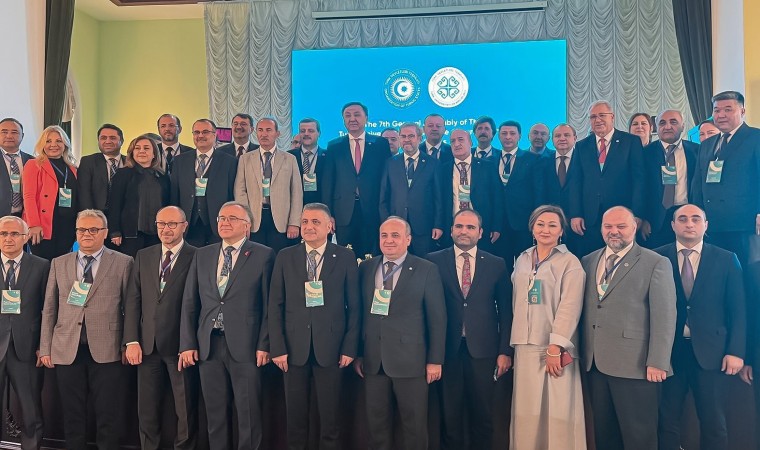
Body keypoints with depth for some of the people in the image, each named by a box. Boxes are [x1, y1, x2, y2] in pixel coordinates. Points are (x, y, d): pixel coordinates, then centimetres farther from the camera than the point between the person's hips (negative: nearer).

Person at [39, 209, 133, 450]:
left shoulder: (123, 263, 3)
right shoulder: (59, 264, 12)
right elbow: (49, 309, 12)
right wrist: (45, 348, 6)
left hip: (107, 351, -3)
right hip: (67, 351, 3)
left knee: (108, 417, 2)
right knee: (72, 416, 11)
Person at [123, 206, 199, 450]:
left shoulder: (197, 257, -5)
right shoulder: (143, 256, 10)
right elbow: (132, 300, 7)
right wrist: (132, 341, 0)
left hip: (180, 345, -4)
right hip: (148, 345, 4)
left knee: (186, 411, 6)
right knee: (147, 411, 14)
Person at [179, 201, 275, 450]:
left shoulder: (263, 255, 0)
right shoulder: (202, 255, 12)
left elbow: (269, 304, -3)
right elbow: (189, 303, 10)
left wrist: (264, 345, -8)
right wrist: (187, 344, 3)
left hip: (245, 346, -4)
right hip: (208, 345, 4)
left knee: (248, 415, 3)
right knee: (215, 414, 12)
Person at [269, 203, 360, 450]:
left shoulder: (346, 258, -1)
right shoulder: (285, 257, 4)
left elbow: (354, 306, 0)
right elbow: (275, 305, 2)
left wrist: (350, 347, -4)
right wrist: (277, 347, -4)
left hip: (330, 348, -1)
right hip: (294, 347, 2)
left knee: (330, 416, 9)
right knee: (295, 415, 12)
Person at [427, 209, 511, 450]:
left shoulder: (497, 264, 5)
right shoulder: (434, 261, 1)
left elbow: (505, 311, 5)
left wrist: (505, 350, -1)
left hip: (483, 350, 1)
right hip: (447, 349, -1)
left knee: (483, 416, 11)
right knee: (450, 414, 10)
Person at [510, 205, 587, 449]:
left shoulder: (570, 263, -3)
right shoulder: (522, 260, 13)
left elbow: (570, 307, -11)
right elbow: (516, 303, 13)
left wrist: (556, 347, -19)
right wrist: (512, 344, 9)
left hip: (555, 347, -4)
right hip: (526, 346, 5)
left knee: (558, 412, -1)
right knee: (527, 411, 7)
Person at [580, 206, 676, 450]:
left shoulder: (656, 263, -2)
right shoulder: (588, 261, 12)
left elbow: (664, 316, -8)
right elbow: (583, 309, 12)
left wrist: (657, 362, -14)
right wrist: (579, 351, 7)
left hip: (635, 364, -4)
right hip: (595, 363, 5)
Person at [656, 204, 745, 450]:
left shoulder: (726, 260, 5)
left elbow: (738, 309, 3)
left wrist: (736, 351, -5)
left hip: (711, 352, 1)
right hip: (668, 351, -1)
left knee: (714, 423, 11)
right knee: (667, 420, 8)